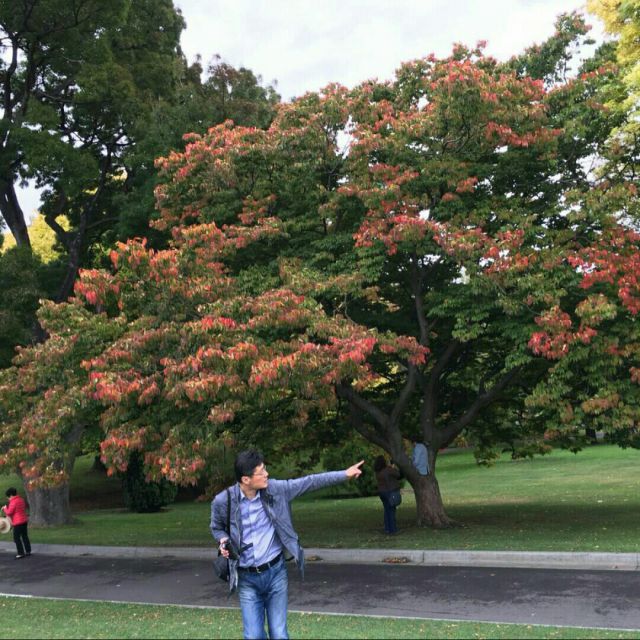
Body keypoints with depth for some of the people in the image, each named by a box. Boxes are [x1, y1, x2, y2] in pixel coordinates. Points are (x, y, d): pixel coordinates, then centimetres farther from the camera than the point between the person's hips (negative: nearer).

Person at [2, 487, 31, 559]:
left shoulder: (13, 502, -16)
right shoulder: (21, 500, 11)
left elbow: (9, 513, -16)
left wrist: (5, 508, 4)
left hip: (18, 522, -9)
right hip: (24, 521, 9)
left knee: (17, 538, -1)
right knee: (25, 536, 15)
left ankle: (21, 553, -2)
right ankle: (28, 551, 20)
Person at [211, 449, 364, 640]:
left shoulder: (274, 489, -8)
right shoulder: (222, 501, -11)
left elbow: (309, 482, -1)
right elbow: (217, 527, 9)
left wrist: (344, 474, -1)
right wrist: (223, 540, -13)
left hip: (275, 572, 1)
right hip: (247, 579, -1)